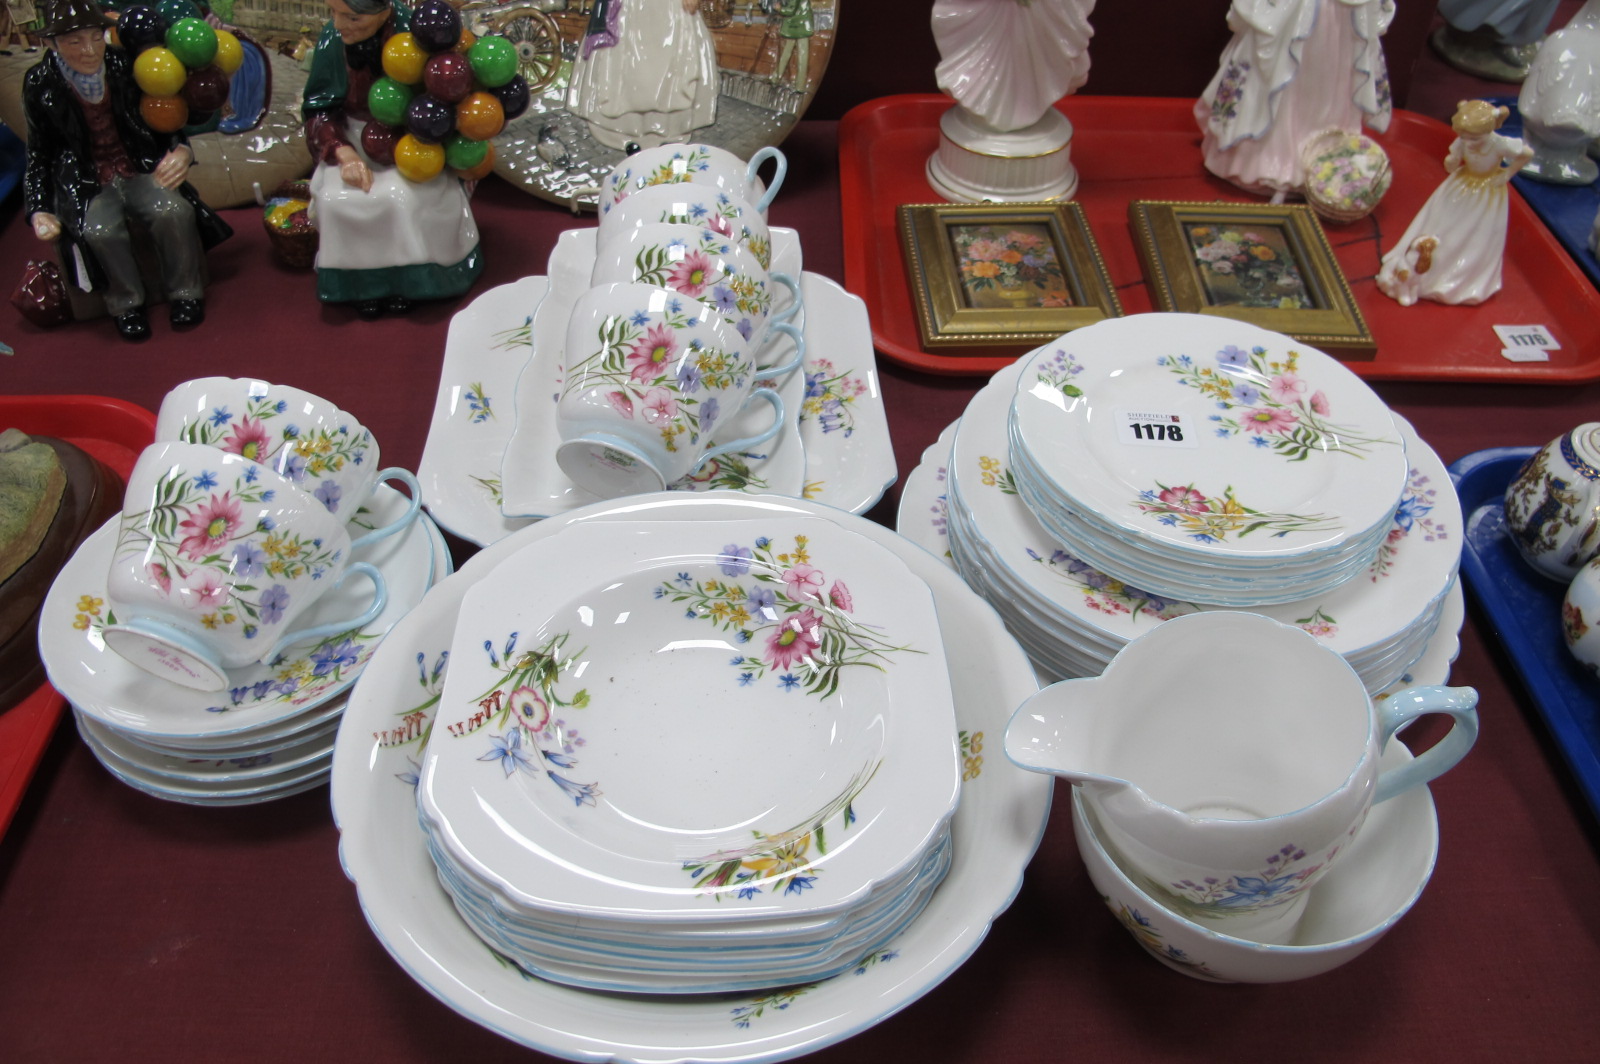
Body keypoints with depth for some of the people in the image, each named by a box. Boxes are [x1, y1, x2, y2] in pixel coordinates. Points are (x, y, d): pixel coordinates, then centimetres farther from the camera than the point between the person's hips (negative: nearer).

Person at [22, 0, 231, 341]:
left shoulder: (124, 67, -3)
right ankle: (126, 303, -7)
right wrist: (38, 211, -7)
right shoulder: (40, 84, -4)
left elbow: (163, 123, 8)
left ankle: (185, 294, -7)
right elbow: (39, 156, 5)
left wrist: (182, 150, -15)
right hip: (85, 183, -1)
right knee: (101, 231, -34)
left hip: (142, 171, 1)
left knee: (174, 211, -32)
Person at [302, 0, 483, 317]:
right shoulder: (331, 40, -14)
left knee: (402, 196, -30)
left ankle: (405, 277, -6)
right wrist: (344, 153, -23)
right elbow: (319, 109, -5)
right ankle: (361, 279, -4)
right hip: (354, 139, 3)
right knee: (336, 200, -24)